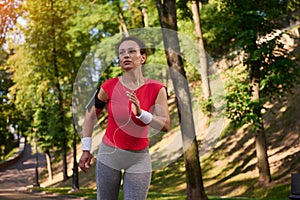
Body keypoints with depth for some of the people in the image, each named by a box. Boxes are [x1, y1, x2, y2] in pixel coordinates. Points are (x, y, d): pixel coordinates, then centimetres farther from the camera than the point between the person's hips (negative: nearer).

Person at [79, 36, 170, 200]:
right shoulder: (109, 86, -8)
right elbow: (91, 114, 6)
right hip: (109, 154, 0)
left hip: (139, 158, 0)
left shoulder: (156, 89, -8)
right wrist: (86, 150, 5)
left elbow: (165, 125, -15)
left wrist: (140, 113, -31)